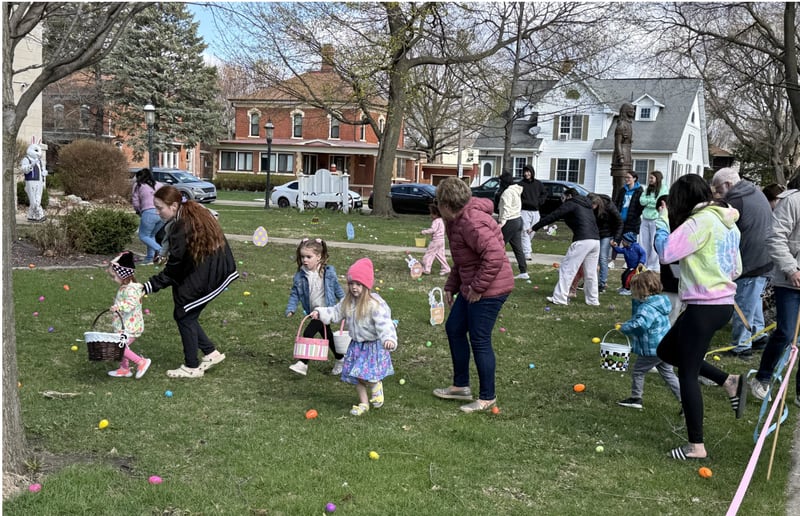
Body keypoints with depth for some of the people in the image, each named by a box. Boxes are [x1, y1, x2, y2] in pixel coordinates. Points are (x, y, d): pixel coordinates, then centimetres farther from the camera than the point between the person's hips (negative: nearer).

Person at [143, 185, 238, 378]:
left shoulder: (182, 228, -23)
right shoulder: (196, 214, 6)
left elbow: (172, 269, -19)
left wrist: (149, 287, -15)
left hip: (203, 279, -9)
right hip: (217, 271, 9)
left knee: (183, 315, 3)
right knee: (187, 314, 15)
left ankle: (191, 367, 13)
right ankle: (211, 353, 20)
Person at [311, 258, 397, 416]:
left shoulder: (375, 304, -23)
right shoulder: (348, 302, 0)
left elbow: (384, 324, -31)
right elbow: (335, 312, 15)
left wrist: (389, 339, -46)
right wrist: (320, 312, 0)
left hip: (373, 345, -7)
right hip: (356, 345, 7)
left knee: (365, 376, -15)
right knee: (355, 376, 12)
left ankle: (376, 385, 20)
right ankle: (363, 403, 29)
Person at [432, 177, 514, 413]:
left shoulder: (472, 223, -24)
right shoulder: (456, 220, 11)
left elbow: (495, 256, -33)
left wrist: (478, 287, -24)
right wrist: (451, 286, 19)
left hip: (489, 289, -11)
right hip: (472, 287, 11)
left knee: (479, 340, -2)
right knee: (454, 329, 17)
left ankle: (487, 397, 13)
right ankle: (461, 386, 31)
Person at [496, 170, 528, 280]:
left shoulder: (507, 192, -14)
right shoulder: (516, 190, 15)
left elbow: (506, 208, -23)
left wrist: (502, 222, -27)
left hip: (510, 222, -10)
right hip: (518, 220, 10)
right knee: (517, 247, 10)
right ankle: (523, 272, 10)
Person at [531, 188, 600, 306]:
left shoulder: (570, 204, 6)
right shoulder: (587, 205, 28)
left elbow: (552, 216, 2)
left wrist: (534, 228, 6)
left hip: (582, 240, -8)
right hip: (596, 240, 8)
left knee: (567, 268, -2)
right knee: (590, 272, 16)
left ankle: (560, 298, -4)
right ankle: (593, 300, 21)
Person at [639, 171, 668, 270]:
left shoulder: (664, 189, -4)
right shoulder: (648, 189, 13)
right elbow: (641, 200, 2)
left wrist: (647, 201, -5)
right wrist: (653, 200, -8)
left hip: (656, 220, -6)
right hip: (645, 219, 6)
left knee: (654, 244, -3)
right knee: (643, 243, 10)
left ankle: (653, 267, 5)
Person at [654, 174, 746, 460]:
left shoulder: (702, 221, -17)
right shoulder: (727, 223, 12)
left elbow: (666, 252, -21)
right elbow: (736, 269, 17)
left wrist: (662, 220, -8)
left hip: (705, 306, -9)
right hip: (723, 302, 9)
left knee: (687, 373, 1)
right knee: (667, 350, 21)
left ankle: (696, 446, 8)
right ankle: (729, 381, 14)